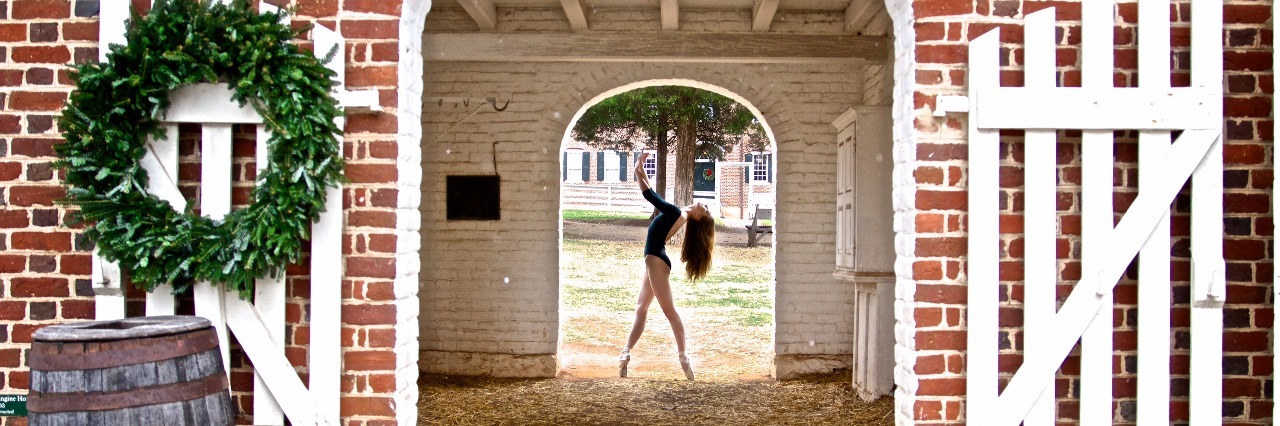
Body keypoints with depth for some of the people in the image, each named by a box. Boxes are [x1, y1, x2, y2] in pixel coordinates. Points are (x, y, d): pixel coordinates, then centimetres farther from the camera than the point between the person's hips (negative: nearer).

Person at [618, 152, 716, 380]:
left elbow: (649, 195, -13)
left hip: (656, 261, -11)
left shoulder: (677, 214, -13)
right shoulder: (678, 214, 14)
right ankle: (626, 353, 10)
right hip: (654, 261, 11)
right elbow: (652, 193, 22)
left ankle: (683, 357, -11)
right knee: (641, 309, 9)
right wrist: (641, 171, 20)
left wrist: (638, 171, -5)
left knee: (669, 310, -11)